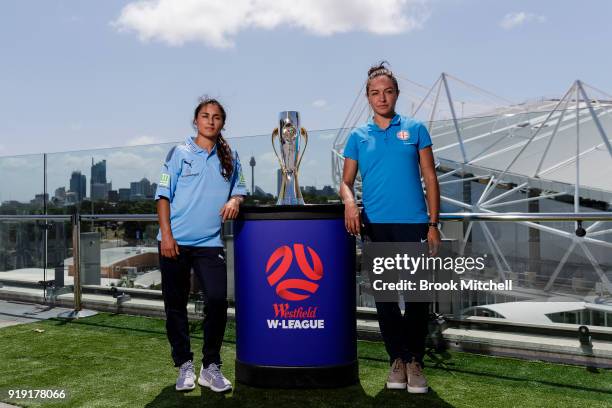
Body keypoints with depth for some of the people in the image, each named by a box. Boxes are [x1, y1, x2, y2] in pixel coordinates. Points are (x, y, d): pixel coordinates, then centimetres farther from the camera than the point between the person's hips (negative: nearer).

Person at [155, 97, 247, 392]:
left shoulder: (230, 157, 10)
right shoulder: (180, 153, 3)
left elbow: (239, 189, 16)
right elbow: (163, 195, 0)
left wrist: (235, 200, -8)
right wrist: (166, 234, -9)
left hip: (210, 243, 1)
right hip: (175, 242, -1)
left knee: (217, 301, -9)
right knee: (176, 305, 6)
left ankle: (211, 367, 8)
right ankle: (184, 366, 21)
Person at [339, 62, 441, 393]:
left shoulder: (415, 129, 7)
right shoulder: (358, 137, 11)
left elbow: (430, 178, 5)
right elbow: (346, 181, 9)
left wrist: (433, 224, -2)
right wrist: (349, 202, -15)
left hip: (413, 223, -1)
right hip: (376, 225, 2)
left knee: (417, 297, 0)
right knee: (385, 298, 6)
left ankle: (415, 361, 17)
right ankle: (398, 359, 21)